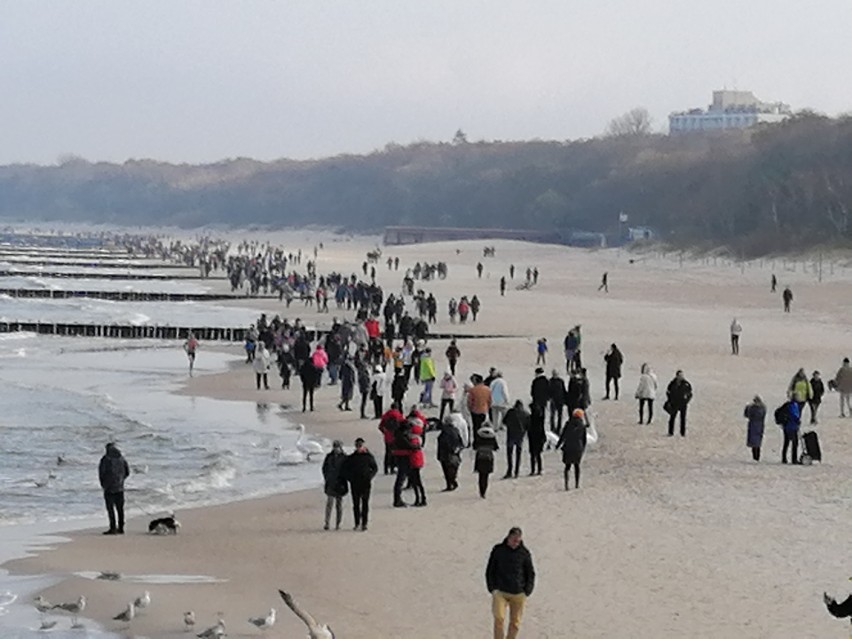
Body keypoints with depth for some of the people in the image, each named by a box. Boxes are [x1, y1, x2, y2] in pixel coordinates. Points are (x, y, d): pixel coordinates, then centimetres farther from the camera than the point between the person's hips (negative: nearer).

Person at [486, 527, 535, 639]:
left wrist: (526, 592, 1)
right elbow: (489, 571, 9)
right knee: (499, 619, -17)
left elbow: (531, 574, 11)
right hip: (500, 592, -1)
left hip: (518, 594, 1)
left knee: (515, 623, 2)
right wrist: (492, 589, -1)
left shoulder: (525, 553, 3)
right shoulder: (498, 551, 2)